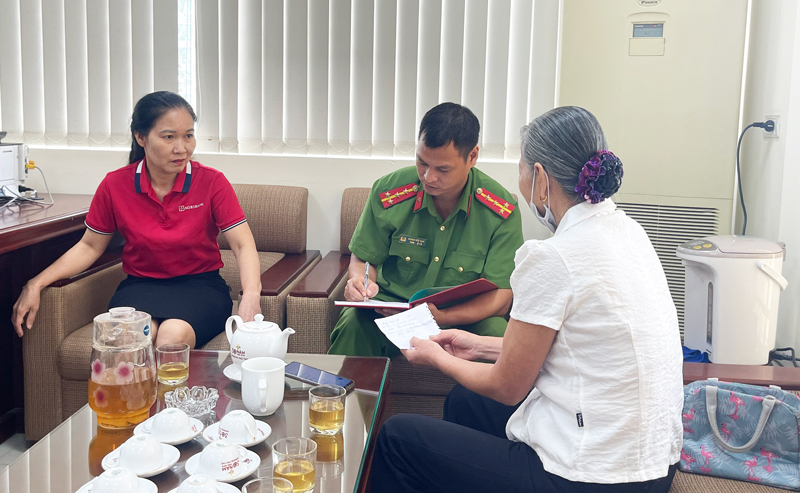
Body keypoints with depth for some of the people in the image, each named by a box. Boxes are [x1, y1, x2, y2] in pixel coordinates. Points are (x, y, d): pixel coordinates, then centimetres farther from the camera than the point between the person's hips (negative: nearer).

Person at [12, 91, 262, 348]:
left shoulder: (212, 182, -6)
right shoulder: (115, 185, -1)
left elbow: (243, 245, -10)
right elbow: (89, 246, 11)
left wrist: (251, 296, -29)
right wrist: (35, 285, 0)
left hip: (200, 283, -1)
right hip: (140, 285, 1)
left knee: (174, 334, -34)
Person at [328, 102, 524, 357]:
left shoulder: (502, 210, -11)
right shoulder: (387, 192, -7)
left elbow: (500, 297, -12)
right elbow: (363, 258, 7)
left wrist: (441, 317, -30)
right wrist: (361, 282, -19)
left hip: (468, 318, 0)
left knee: (496, 332, -33)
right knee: (353, 325, -32)